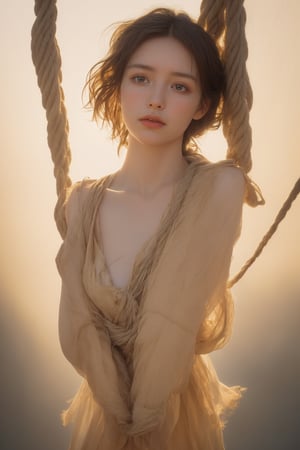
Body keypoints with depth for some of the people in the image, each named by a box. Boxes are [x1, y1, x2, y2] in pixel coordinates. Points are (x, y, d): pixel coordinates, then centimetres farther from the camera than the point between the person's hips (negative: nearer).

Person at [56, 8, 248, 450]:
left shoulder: (221, 188, -20)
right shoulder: (84, 202, -10)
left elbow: (175, 326, -21)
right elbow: (78, 325, -12)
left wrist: (141, 411, -15)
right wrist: (122, 411, -19)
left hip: (182, 411, -2)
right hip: (102, 409, 2)